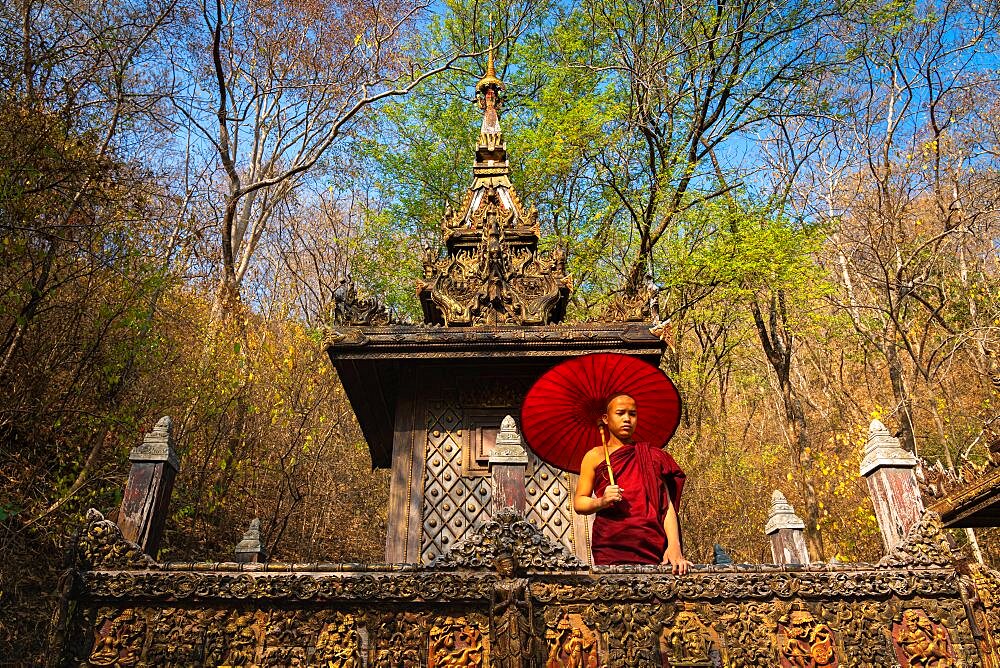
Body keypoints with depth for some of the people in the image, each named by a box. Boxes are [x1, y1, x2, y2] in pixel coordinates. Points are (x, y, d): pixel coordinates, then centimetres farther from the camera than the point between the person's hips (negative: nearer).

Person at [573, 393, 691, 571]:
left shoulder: (652, 456, 13)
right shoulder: (595, 456, 9)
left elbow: (667, 505, 5)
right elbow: (578, 503, 6)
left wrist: (674, 545, -9)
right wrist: (601, 502, -15)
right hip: (610, 548, -1)